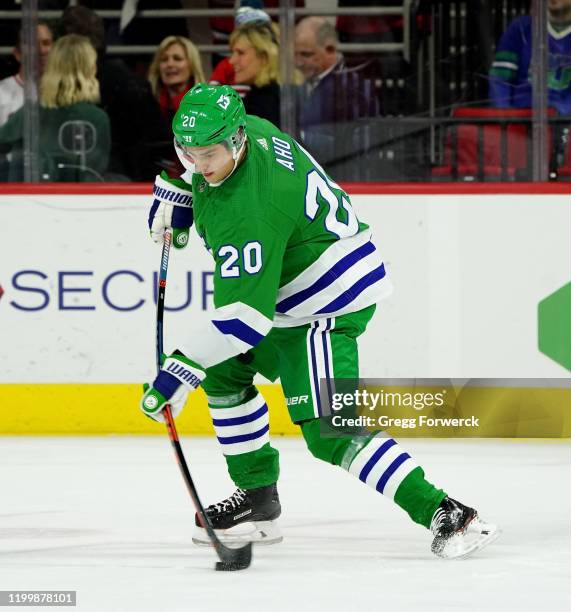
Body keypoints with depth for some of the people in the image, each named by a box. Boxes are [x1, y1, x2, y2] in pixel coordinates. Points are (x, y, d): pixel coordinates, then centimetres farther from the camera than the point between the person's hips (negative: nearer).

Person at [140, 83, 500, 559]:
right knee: (224, 372, 15)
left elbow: (244, 316, -34)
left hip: (328, 306, -11)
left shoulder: (246, 211, -32)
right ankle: (258, 499, 22)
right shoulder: (240, 130, -6)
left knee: (327, 430, -18)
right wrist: (176, 190, 22)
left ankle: (444, 515, -23)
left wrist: (181, 370, -34)